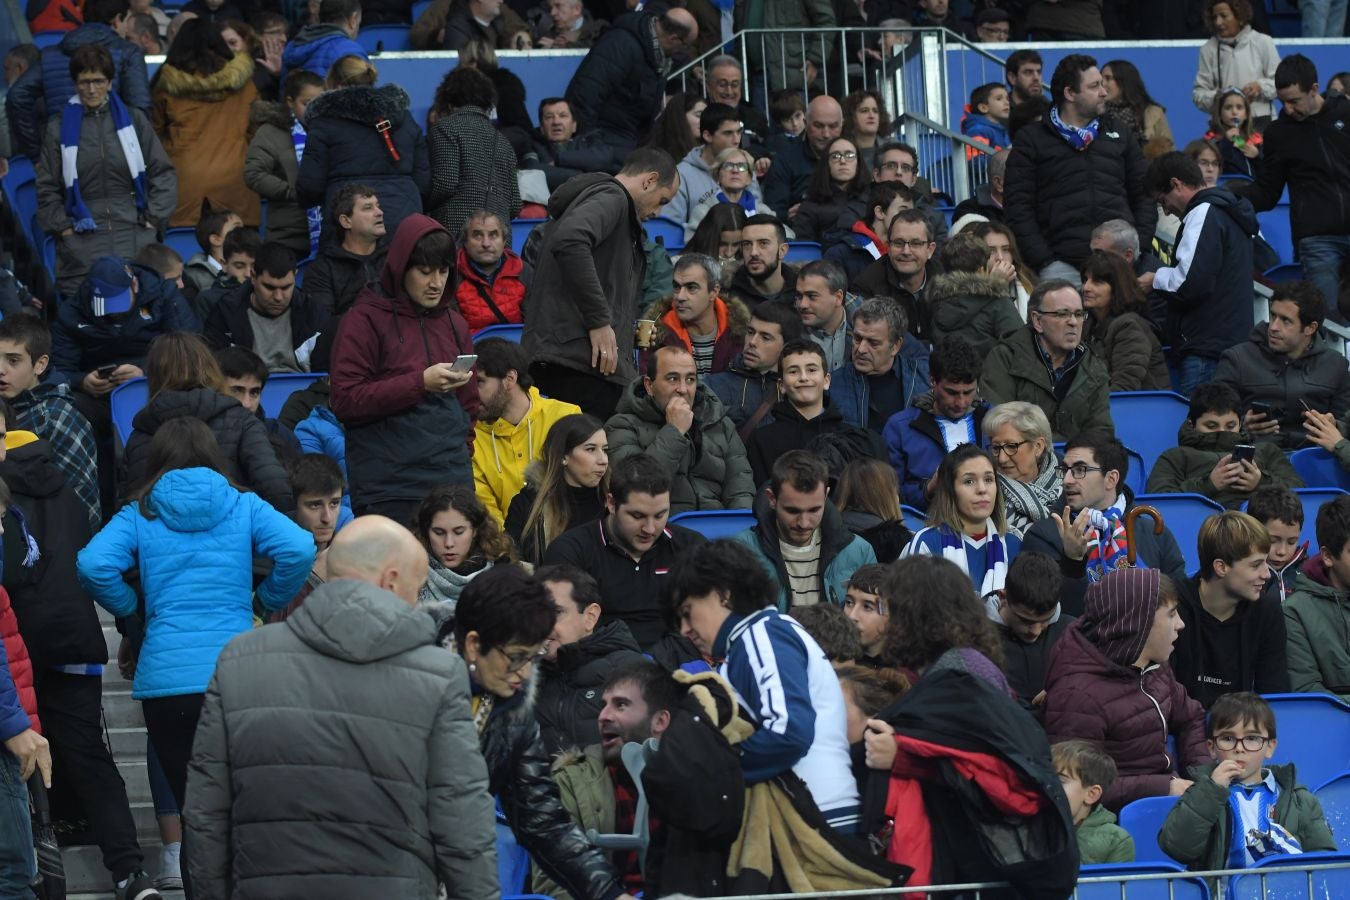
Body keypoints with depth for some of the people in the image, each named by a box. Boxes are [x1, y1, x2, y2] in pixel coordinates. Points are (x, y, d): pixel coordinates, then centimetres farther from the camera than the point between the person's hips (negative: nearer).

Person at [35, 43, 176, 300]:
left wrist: (153, 219, 3)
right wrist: (63, 227, 0)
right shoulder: (59, 129, 7)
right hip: (82, 246, -1)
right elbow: (47, 189, 9)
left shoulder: (133, 121, 9)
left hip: (134, 239, 1)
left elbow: (163, 174, 11)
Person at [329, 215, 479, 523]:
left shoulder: (453, 324, 17)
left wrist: (462, 452, 14)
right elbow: (345, 402, -10)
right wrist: (420, 383, -15)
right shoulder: (365, 321, 0)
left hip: (452, 482, 5)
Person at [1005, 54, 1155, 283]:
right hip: (1063, 265, -3)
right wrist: (1045, 262, -9)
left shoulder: (1120, 133, 19)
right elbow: (1017, 209, 2)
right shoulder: (1032, 140, 9)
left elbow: (1144, 196, 18)